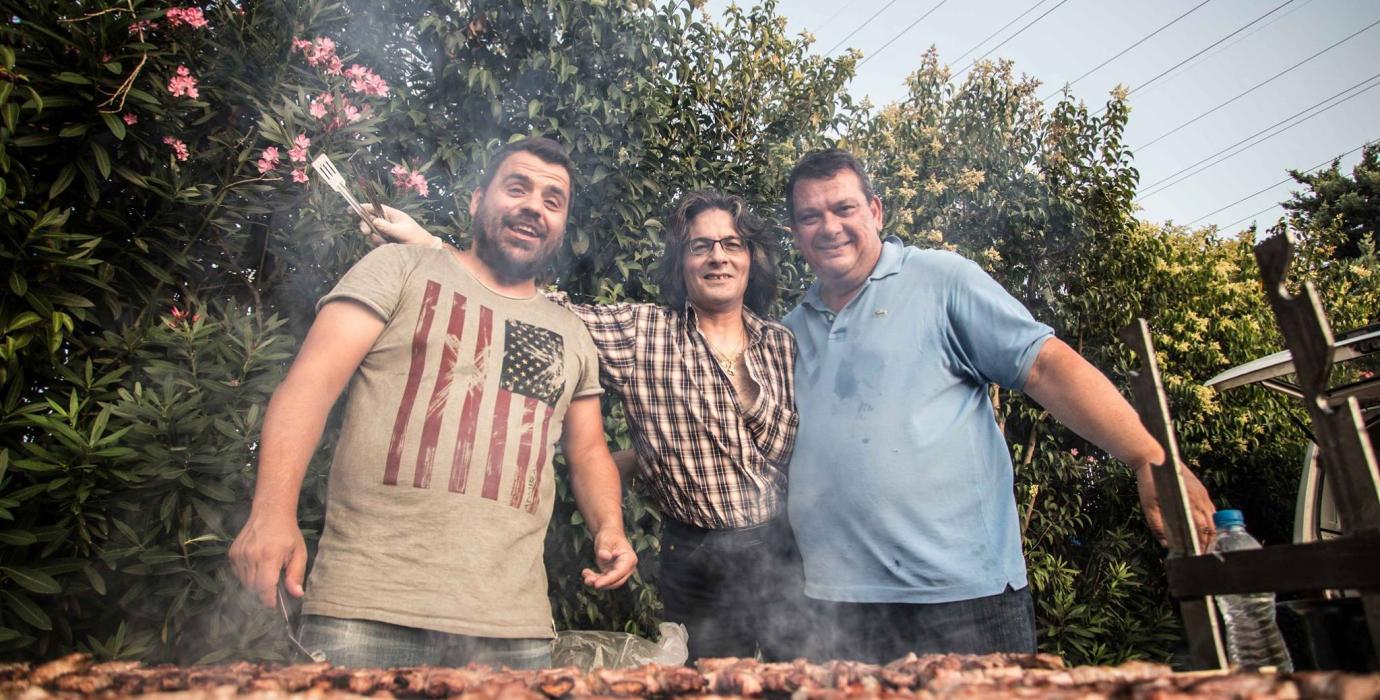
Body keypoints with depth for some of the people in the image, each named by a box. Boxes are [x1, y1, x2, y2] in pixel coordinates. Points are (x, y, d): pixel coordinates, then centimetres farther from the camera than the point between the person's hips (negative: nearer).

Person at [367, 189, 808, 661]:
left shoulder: (780, 343, 2)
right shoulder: (638, 333, -7)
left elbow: (792, 447, 6)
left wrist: (746, 383, -11)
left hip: (781, 552, 2)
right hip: (696, 559, -1)